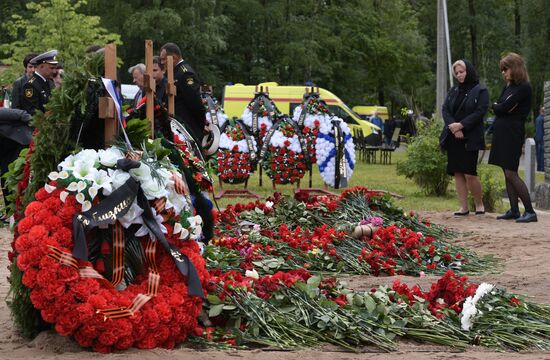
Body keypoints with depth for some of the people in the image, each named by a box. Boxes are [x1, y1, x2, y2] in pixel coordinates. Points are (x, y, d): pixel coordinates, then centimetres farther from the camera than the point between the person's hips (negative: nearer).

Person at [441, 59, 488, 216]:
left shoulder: (480, 91, 0)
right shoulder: (453, 91, 16)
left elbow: (480, 111, -10)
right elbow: (445, 109, 6)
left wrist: (461, 125, -18)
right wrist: (452, 126, -11)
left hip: (470, 138, -5)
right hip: (453, 138, 5)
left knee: (469, 173, -10)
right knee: (457, 173, 2)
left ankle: (479, 204, 9)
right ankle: (464, 207, 7)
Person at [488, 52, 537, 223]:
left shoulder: (524, 88, -12)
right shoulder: (508, 87, 16)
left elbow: (503, 108, -17)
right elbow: (498, 109, 14)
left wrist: (497, 106, 1)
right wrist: (500, 107, -6)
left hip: (513, 133, -9)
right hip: (502, 132, 9)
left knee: (511, 173, -12)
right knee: (508, 174, 8)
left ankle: (530, 211, -10)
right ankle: (514, 210, 12)